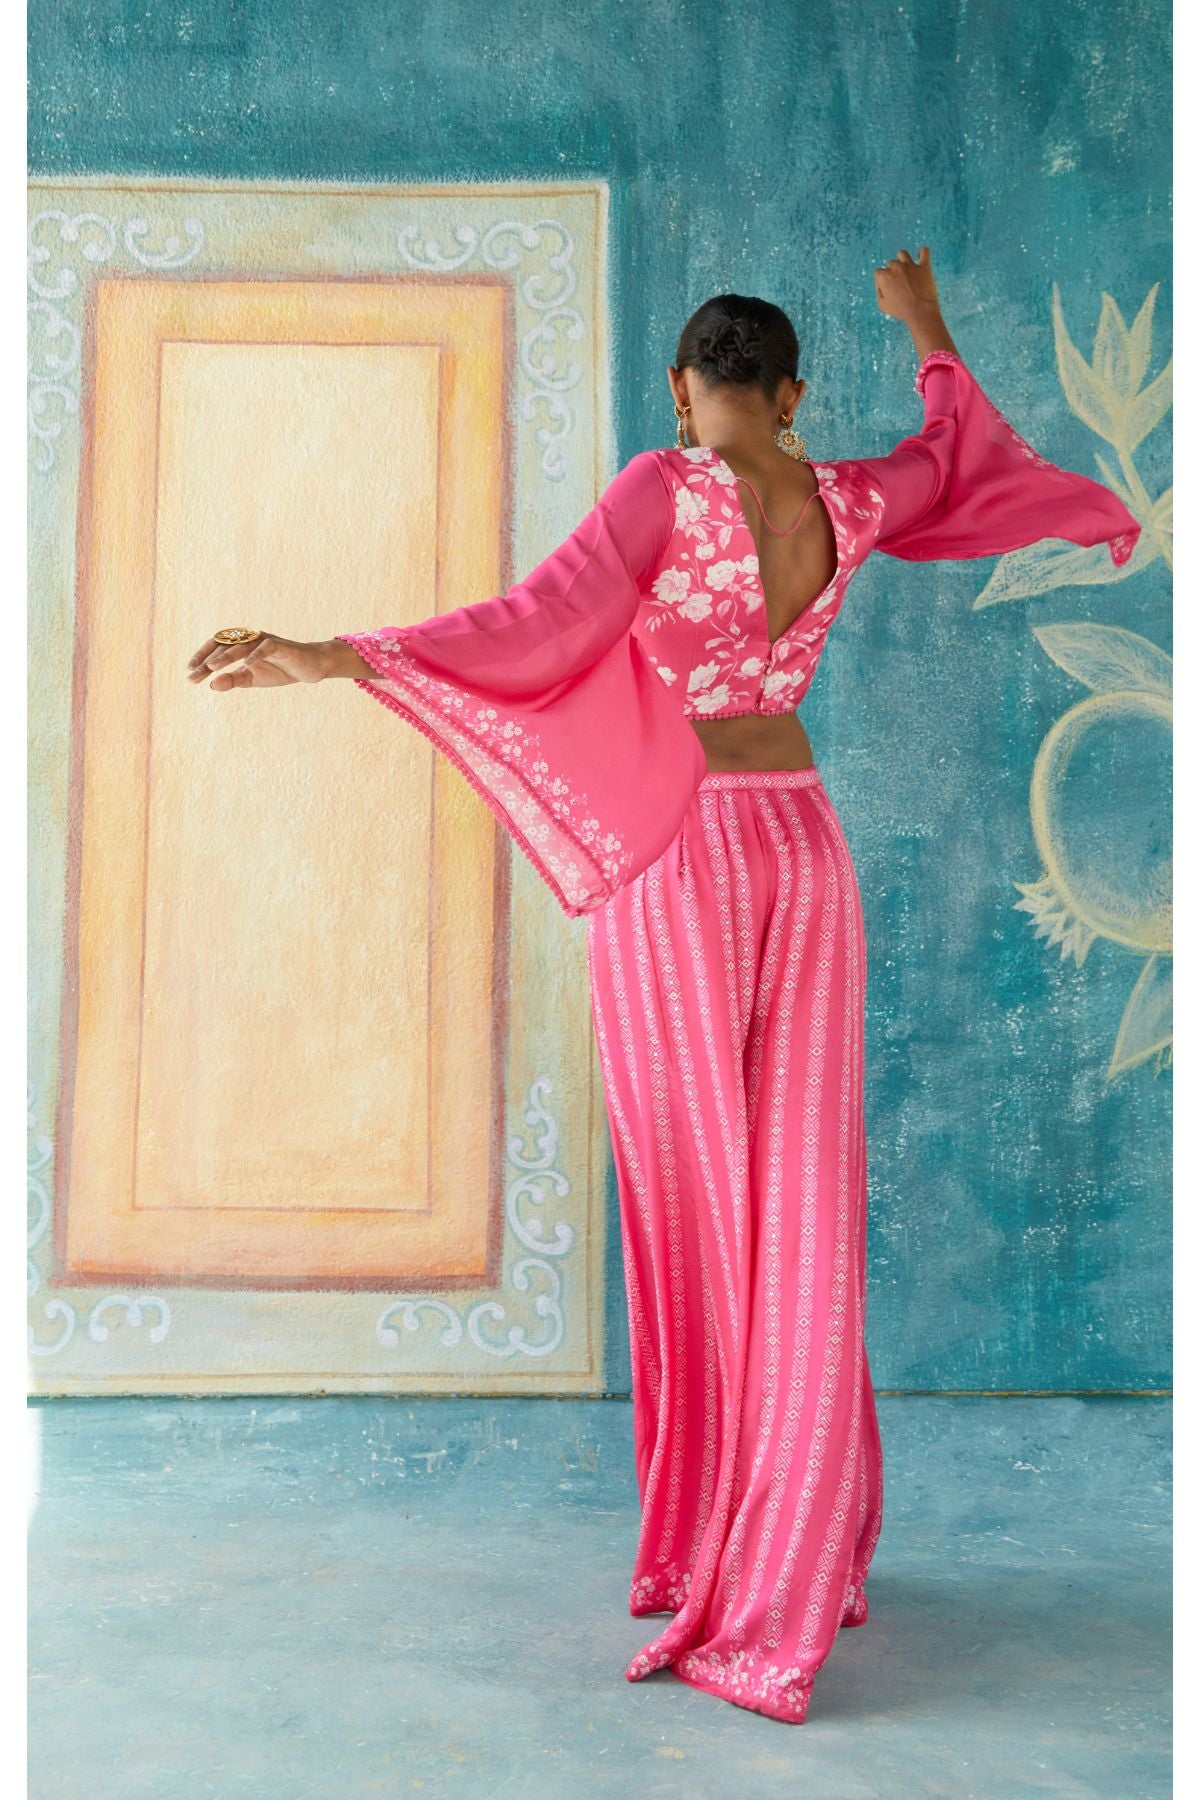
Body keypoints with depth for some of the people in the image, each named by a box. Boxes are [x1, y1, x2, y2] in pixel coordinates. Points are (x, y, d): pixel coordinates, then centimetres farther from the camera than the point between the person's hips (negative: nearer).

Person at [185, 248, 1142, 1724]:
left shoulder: (665, 488, -8)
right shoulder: (852, 501, 7)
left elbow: (536, 631, -19)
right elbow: (962, 457, 29)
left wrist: (331, 657, -21)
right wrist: (926, 331, 45)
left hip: (675, 867, -4)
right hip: (802, 853, 5)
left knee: (697, 1213, 2)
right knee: (805, 1213, 8)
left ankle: (704, 1558, 12)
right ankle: (797, 1567, 15)